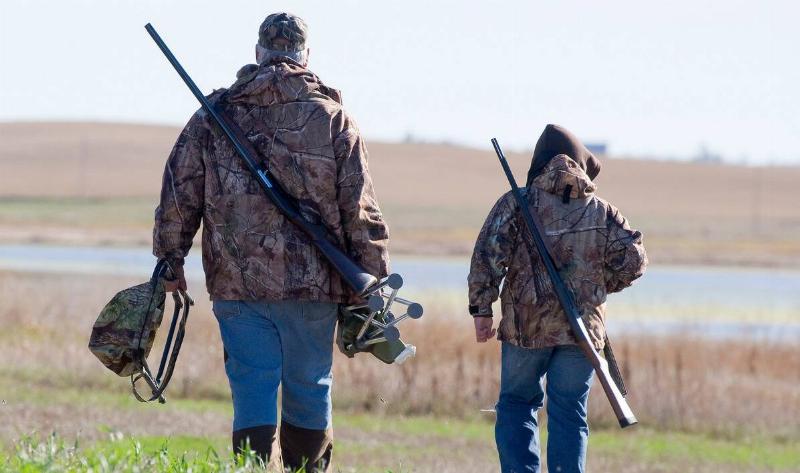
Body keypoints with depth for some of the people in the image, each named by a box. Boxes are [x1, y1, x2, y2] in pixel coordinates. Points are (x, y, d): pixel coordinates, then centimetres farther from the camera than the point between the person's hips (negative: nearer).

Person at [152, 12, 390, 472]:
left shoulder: (216, 115, 4)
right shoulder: (333, 119, 1)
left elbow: (179, 195, 4)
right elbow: (361, 211, 0)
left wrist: (170, 261, 14)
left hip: (238, 282, 0)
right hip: (313, 281, 0)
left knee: (253, 388, 1)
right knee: (310, 389, 11)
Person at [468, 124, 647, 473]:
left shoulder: (517, 204, -1)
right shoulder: (602, 212, 6)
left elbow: (489, 255, -9)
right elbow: (632, 260, 3)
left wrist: (481, 309, -4)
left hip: (526, 326, -1)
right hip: (582, 327, 1)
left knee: (517, 405, 12)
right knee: (569, 413, 6)